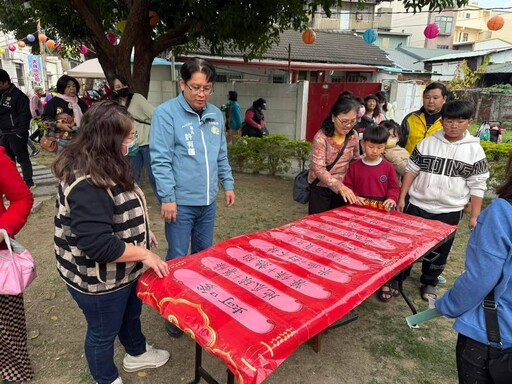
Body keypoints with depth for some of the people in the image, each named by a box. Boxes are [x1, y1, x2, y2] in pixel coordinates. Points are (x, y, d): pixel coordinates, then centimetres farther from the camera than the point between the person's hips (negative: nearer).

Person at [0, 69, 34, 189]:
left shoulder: (18, 95, -10)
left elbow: (25, 114, -15)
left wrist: (21, 132, -19)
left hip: (16, 133, -8)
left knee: (22, 157, -1)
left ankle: (29, 181, 6)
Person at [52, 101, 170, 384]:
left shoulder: (102, 167, 1)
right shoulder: (86, 184, -33)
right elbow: (99, 245, -35)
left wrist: (142, 234, 9)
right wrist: (145, 254, -25)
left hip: (121, 271, 10)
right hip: (98, 279, -9)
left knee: (131, 313, 29)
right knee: (104, 332, 16)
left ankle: (137, 354, 55)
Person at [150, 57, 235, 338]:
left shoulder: (216, 114, 8)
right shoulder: (166, 113, -11)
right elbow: (160, 160, -14)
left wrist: (228, 184, 14)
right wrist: (168, 198, -17)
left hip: (208, 200, 6)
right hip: (181, 201, -6)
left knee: (205, 254, 19)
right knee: (178, 258, 6)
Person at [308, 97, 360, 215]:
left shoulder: (353, 135, -2)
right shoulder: (321, 137, -19)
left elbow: (355, 161, 10)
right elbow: (319, 168, -25)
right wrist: (339, 186, -36)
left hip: (343, 188, 5)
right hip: (320, 188, -4)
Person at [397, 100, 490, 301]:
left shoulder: (474, 150, -4)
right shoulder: (427, 143, -3)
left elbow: (477, 186, -2)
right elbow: (411, 170, 3)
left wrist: (475, 216, -3)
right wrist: (401, 198, 0)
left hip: (449, 211, 0)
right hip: (418, 205, 0)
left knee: (439, 250, 14)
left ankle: (429, 282, 34)